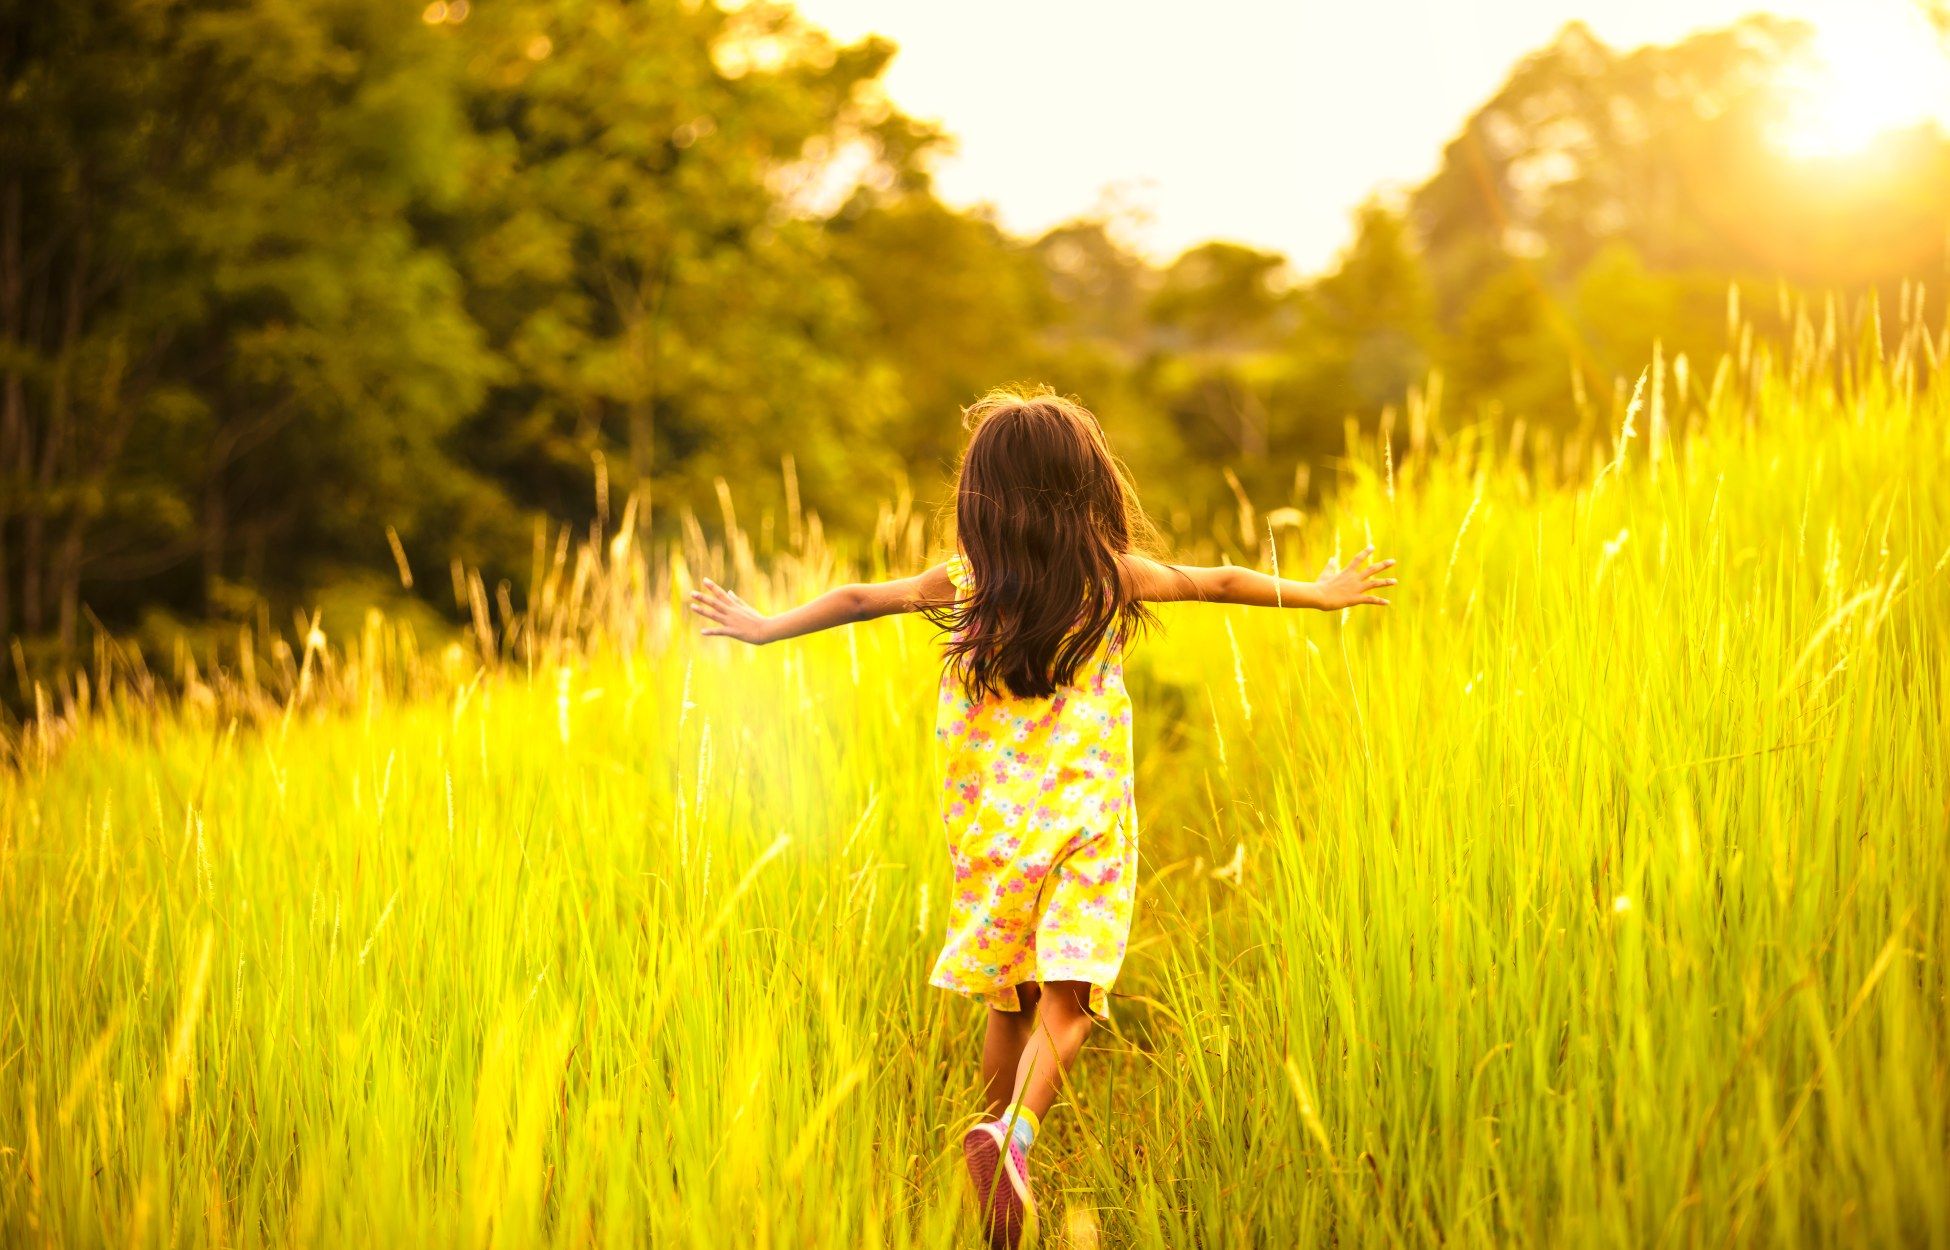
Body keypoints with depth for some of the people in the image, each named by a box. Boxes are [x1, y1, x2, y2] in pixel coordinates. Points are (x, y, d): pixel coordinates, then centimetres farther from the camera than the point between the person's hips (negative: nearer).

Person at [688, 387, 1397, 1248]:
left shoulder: (965, 582, 2)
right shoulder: (1112, 576, 0)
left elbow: (861, 599, 10)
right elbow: (1223, 582, 12)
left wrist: (769, 626, 26)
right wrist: (1319, 594, 26)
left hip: (990, 824, 3)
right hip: (1084, 823, -3)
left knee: (1009, 1001, 16)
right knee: (1065, 1003, -10)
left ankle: (1003, 1140, 25)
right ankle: (1011, 1134, -32)